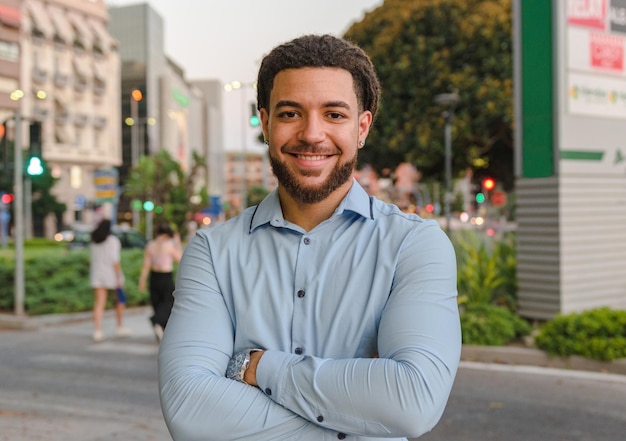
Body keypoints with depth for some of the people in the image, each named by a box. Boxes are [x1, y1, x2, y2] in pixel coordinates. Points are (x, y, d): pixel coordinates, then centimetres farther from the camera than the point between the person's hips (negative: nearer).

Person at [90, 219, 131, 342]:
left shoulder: (94, 242, 7)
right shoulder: (113, 240, -9)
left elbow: (92, 259, 10)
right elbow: (115, 260, -16)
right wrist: (119, 277, -15)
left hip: (97, 275, 4)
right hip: (112, 275, -4)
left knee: (99, 303, 0)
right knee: (120, 300, 14)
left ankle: (97, 331, -8)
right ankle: (120, 327, 22)